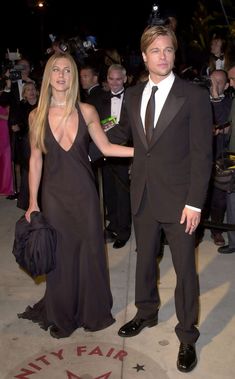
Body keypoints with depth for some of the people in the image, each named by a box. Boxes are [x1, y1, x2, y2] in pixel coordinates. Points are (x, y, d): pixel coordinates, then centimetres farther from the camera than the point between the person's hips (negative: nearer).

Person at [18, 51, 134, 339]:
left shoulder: (86, 111, -3)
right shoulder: (37, 116, -2)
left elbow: (106, 147, 3)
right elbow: (35, 160, 1)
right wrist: (32, 202, 1)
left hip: (84, 192, 0)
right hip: (54, 194, 0)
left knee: (90, 250, 9)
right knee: (59, 254, 10)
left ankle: (92, 311, 33)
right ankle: (61, 314, 33)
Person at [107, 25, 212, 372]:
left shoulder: (195, 96, -9)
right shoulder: (132, 96, 6)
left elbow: (202, 154, -11)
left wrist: (195, 203, -15)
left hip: (178, 199, -4)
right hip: (143, 197, 5)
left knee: (185, 269, 6)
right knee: (145, 259, 20)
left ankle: (187, 337, 26)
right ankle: (146, 314, 43)